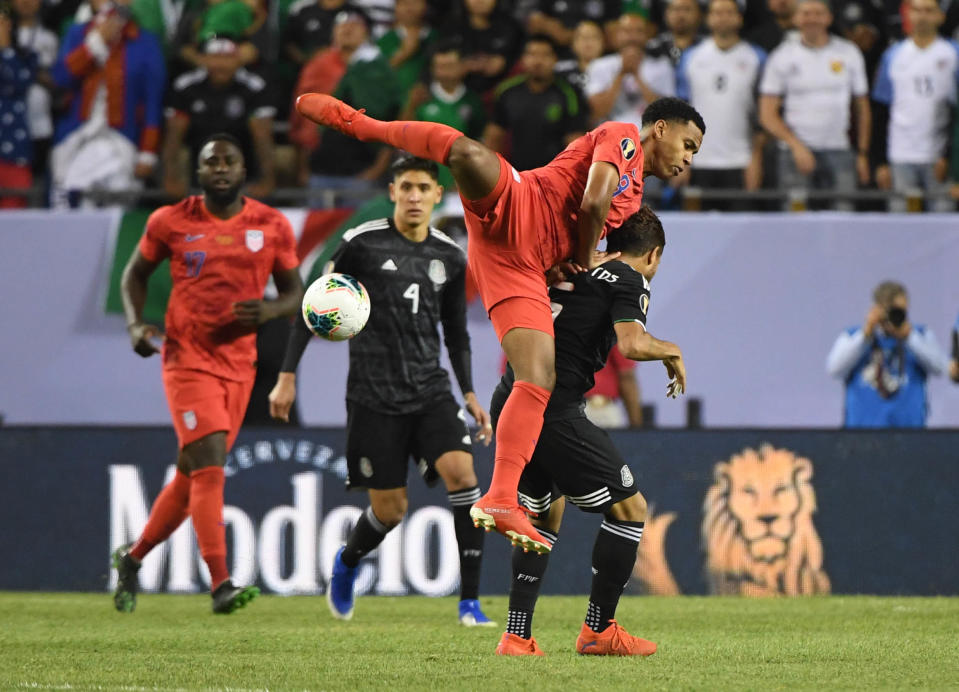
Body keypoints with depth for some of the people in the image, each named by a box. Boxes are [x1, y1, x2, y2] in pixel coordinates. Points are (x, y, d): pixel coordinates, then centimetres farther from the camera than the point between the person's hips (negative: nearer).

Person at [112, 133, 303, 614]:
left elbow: (294, 293, 10)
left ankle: (133, 557, 32)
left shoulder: (272, 227, 4)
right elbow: (135, 273, 13)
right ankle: (220, 585, -23)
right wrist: (136, 324, -4)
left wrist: (270, 310, -13)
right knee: (209, 466, -18)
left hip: (238, 365, 4)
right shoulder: (171, 222, 0)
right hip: (187, 360, -4)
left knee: (192, 476, 11)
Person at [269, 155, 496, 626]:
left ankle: (470, 601, -17)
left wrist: (469, 394, 8)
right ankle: (346, 563, 36)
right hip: (373, 397, -3)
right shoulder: (362, 243, -6)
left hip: (430, 392, 3)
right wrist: (287, 375, -3)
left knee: (461, 471, -21)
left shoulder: (451, 258, 6)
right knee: (390, 510, 0)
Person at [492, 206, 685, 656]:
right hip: (553, 411, -8)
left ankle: (517, 634, 16)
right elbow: (631, 343, -17)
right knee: (629, 507, 5)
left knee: (547, 512, 25)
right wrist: (671, 351, 1)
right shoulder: (629, 282, -1)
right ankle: (598, 630, 7)